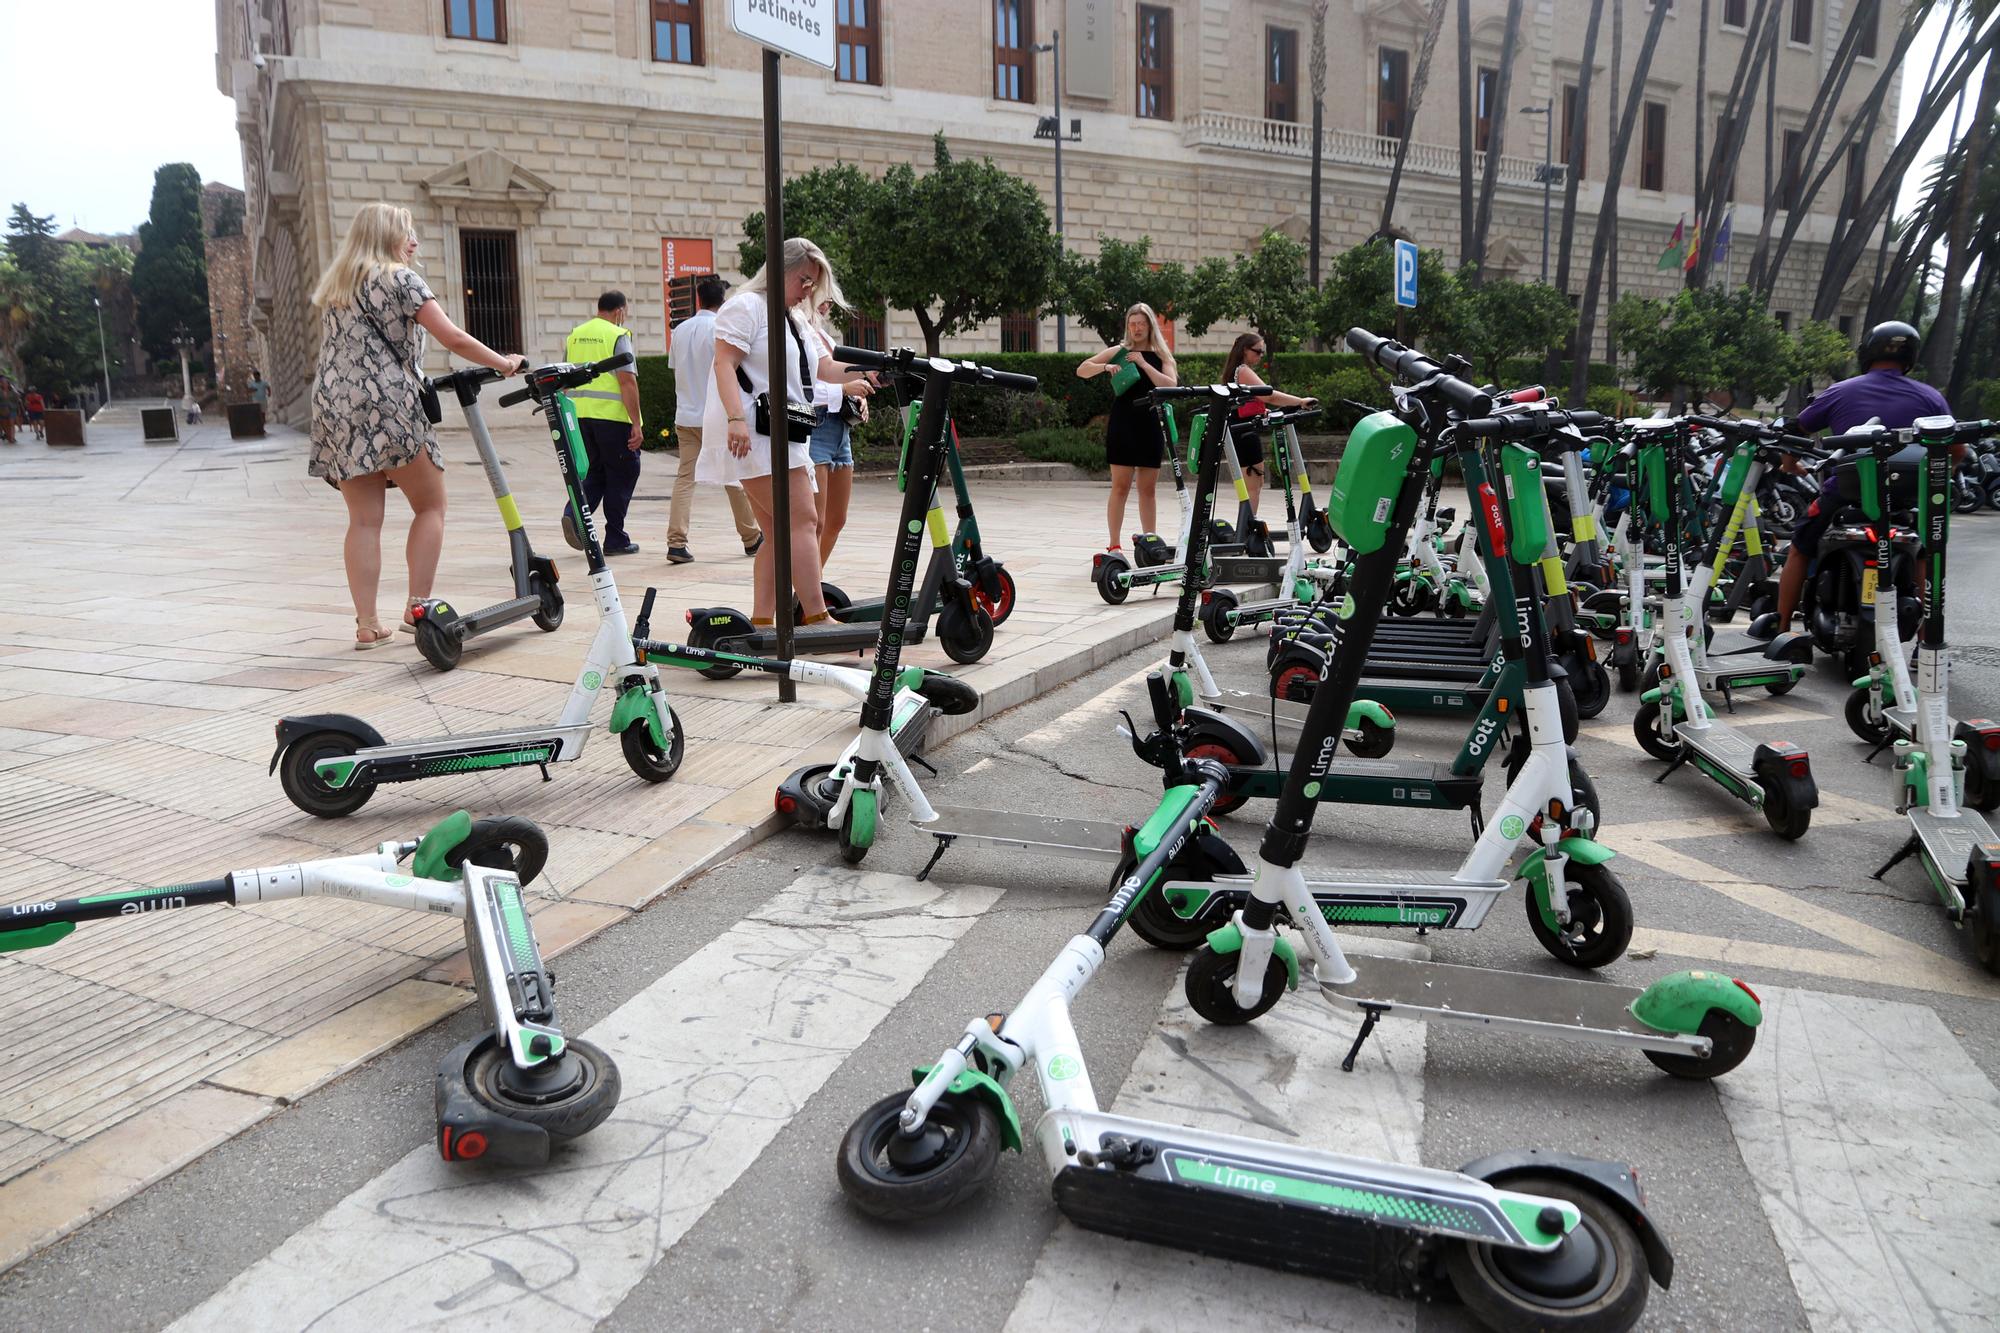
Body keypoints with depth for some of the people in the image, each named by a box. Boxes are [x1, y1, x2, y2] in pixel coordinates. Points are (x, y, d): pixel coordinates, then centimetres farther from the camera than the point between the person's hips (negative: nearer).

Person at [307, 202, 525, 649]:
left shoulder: (333, 285, 22)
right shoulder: (399, 279, 0)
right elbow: (454, 338, -5)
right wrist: (504, 364, 5)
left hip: (335, 408, 7)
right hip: (387, 405, -6)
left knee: (364, 519, 4)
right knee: (430, 506, 5)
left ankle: (366, 624, 1)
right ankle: (418, 608, 0)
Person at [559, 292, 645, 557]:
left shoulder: (575, 335, 14)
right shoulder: (618, 336, -6)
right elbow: (627, 381, -15)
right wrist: (636, 424, -16)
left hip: (581, 414, 6)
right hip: (612, 415, -6)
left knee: (596, 472, 18)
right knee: (621, 476, 5)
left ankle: (575, 514, -7)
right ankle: (615, 540, 8)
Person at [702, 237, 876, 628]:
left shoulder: (792, 321, 26)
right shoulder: (747, 306, -5)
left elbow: (824, 369, 25)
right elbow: (725, 364, -15)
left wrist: (865, 372, 9)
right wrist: (736, 417, -28)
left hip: (781, 437, 10)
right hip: (754, 435, -10)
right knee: (803, 520, -16)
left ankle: (761, 620, 9)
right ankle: (817, 619, -19)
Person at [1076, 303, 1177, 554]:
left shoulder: (1161, 356, 10)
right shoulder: (1119, 352, 6)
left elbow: (1171, 385, -7)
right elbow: (1081, 370, 3)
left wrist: (1144, 364, -12)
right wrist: (1106, 367, -15)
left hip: (1151, 426, 2)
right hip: (1123, 425, -2)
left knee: (1147, 488, 7)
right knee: (1120, 486, -5)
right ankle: (1114, 546, -2)